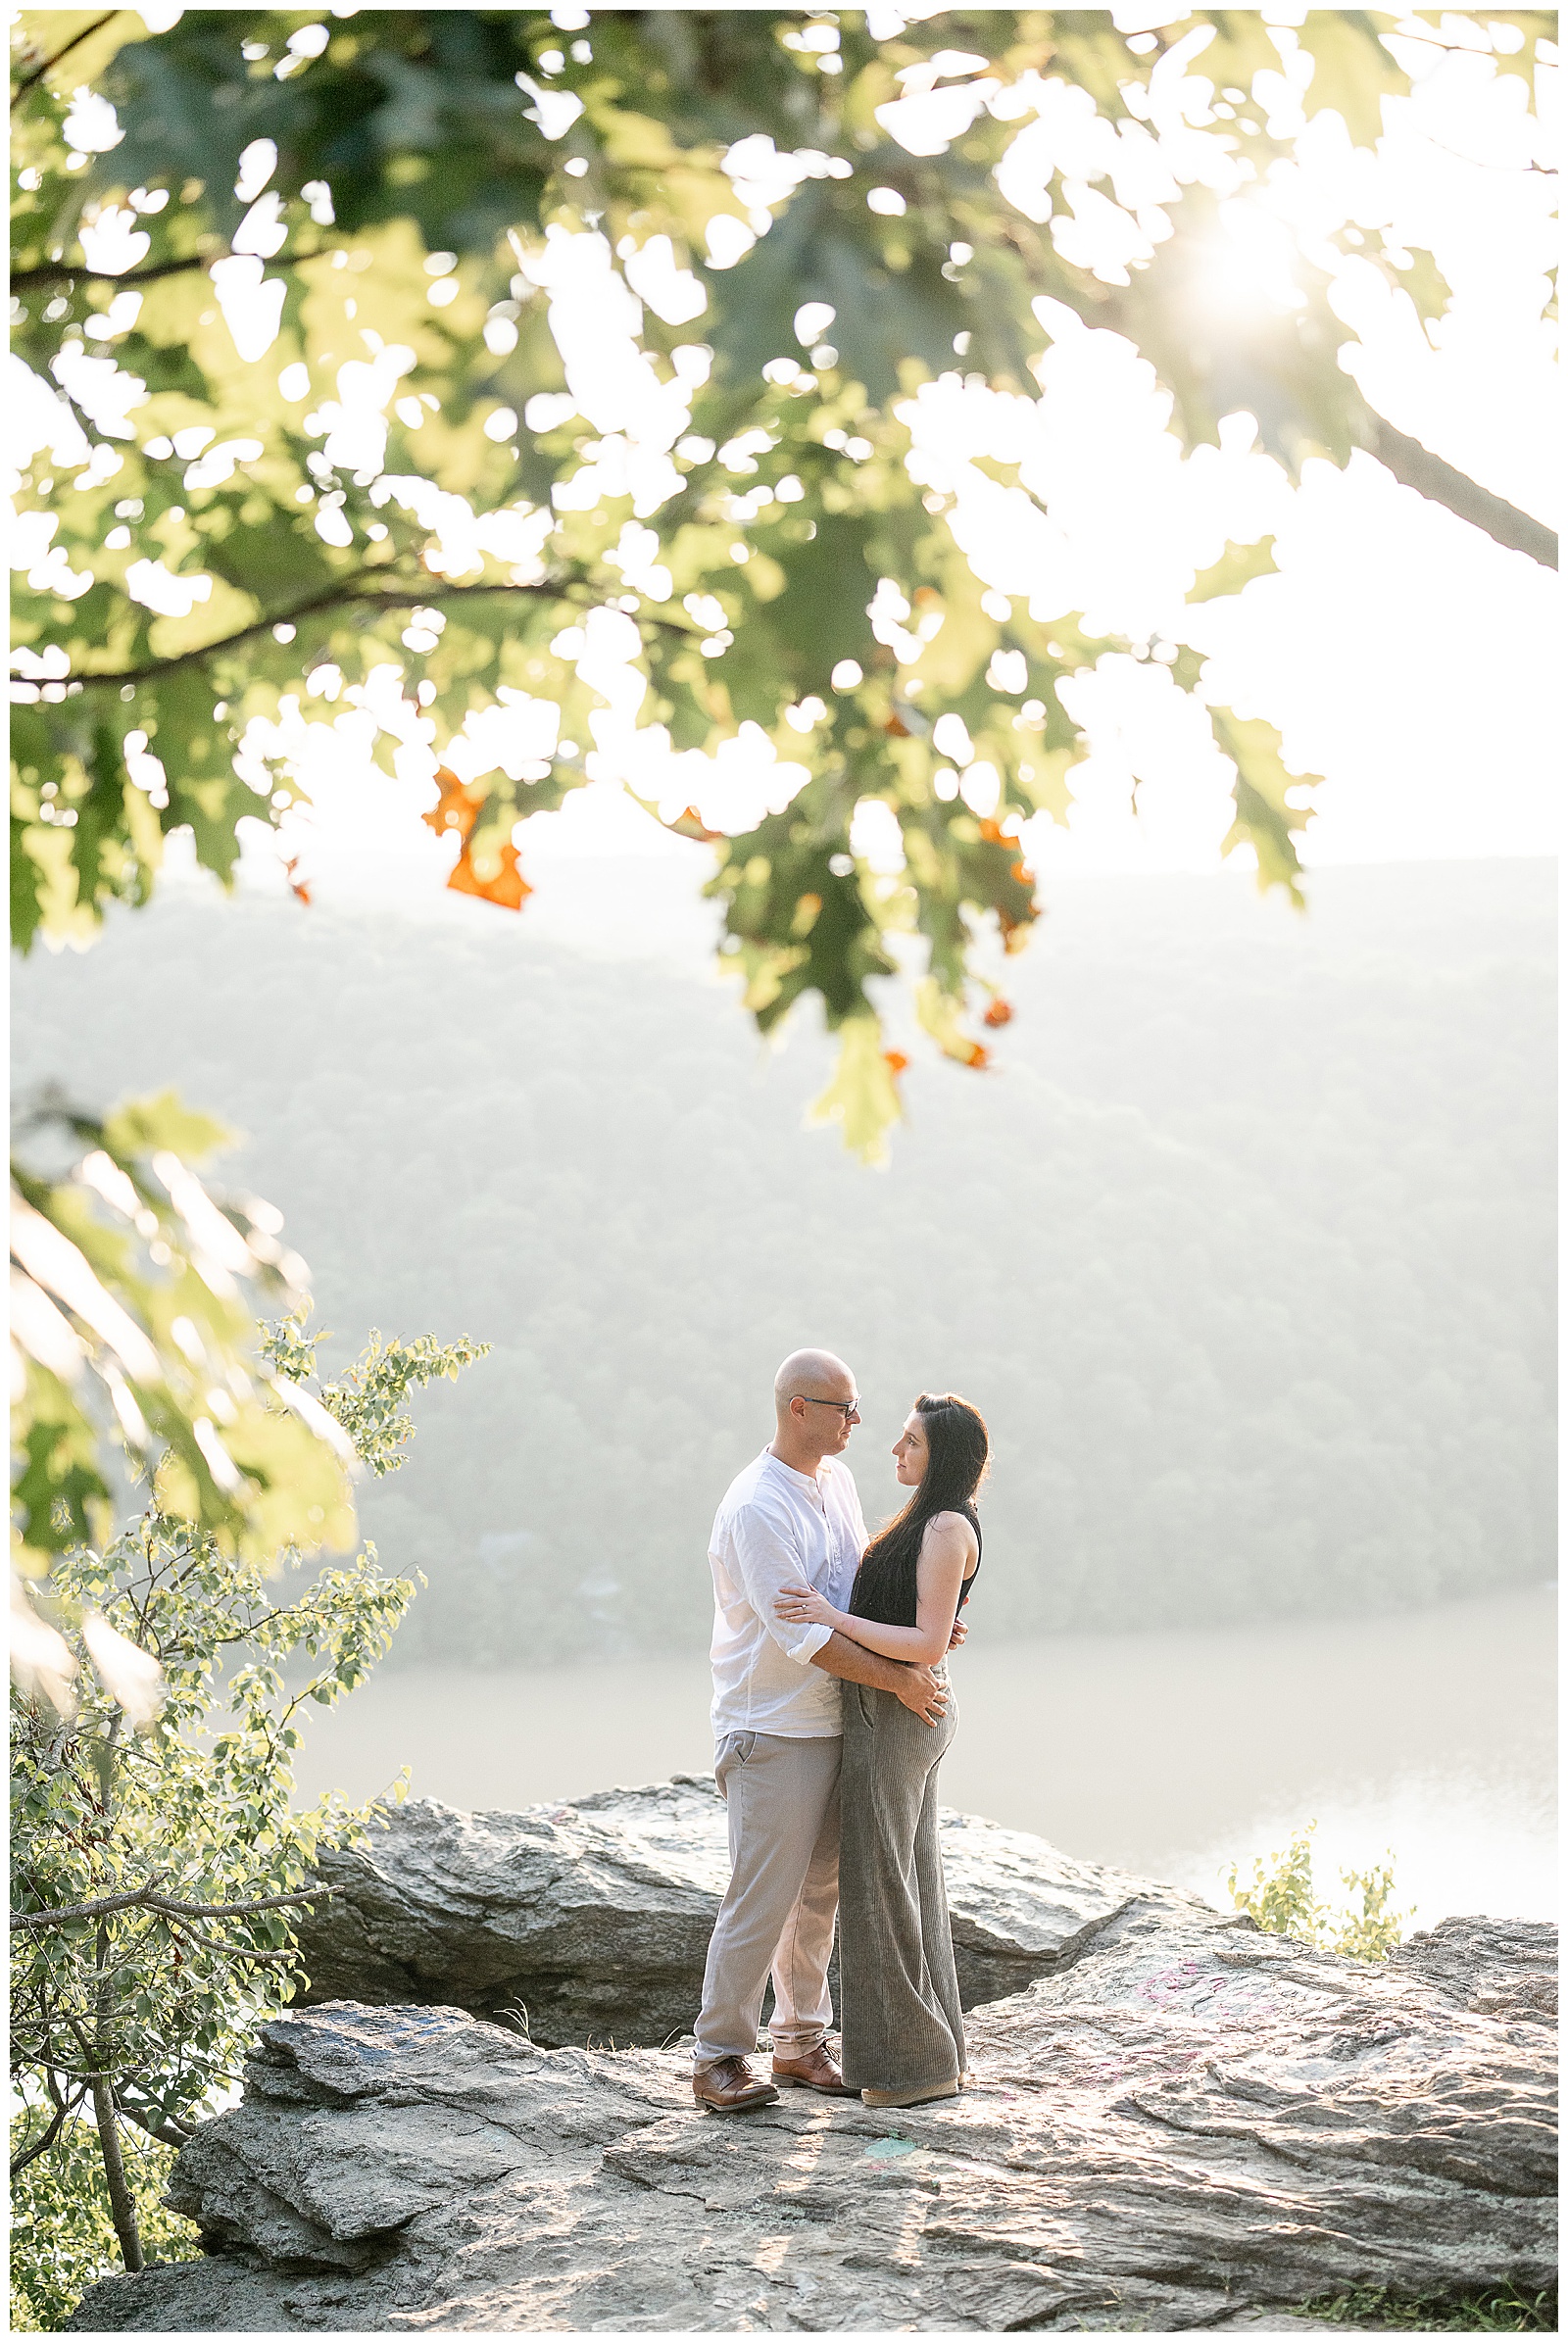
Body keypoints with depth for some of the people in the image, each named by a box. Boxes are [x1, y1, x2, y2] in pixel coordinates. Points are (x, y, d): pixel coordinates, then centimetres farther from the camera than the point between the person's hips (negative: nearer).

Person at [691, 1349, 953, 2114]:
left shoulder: (836, 1479, 11)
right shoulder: (757, 1507, -19)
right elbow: (801, 1633, -21)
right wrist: (897, 1679, -16)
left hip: (833, 1725, 9)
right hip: (772, 1733, -9)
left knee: (818, 1893, 14)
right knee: (761, 1898, -6)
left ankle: (801, 2046, 24)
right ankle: (718, 2058, 3)